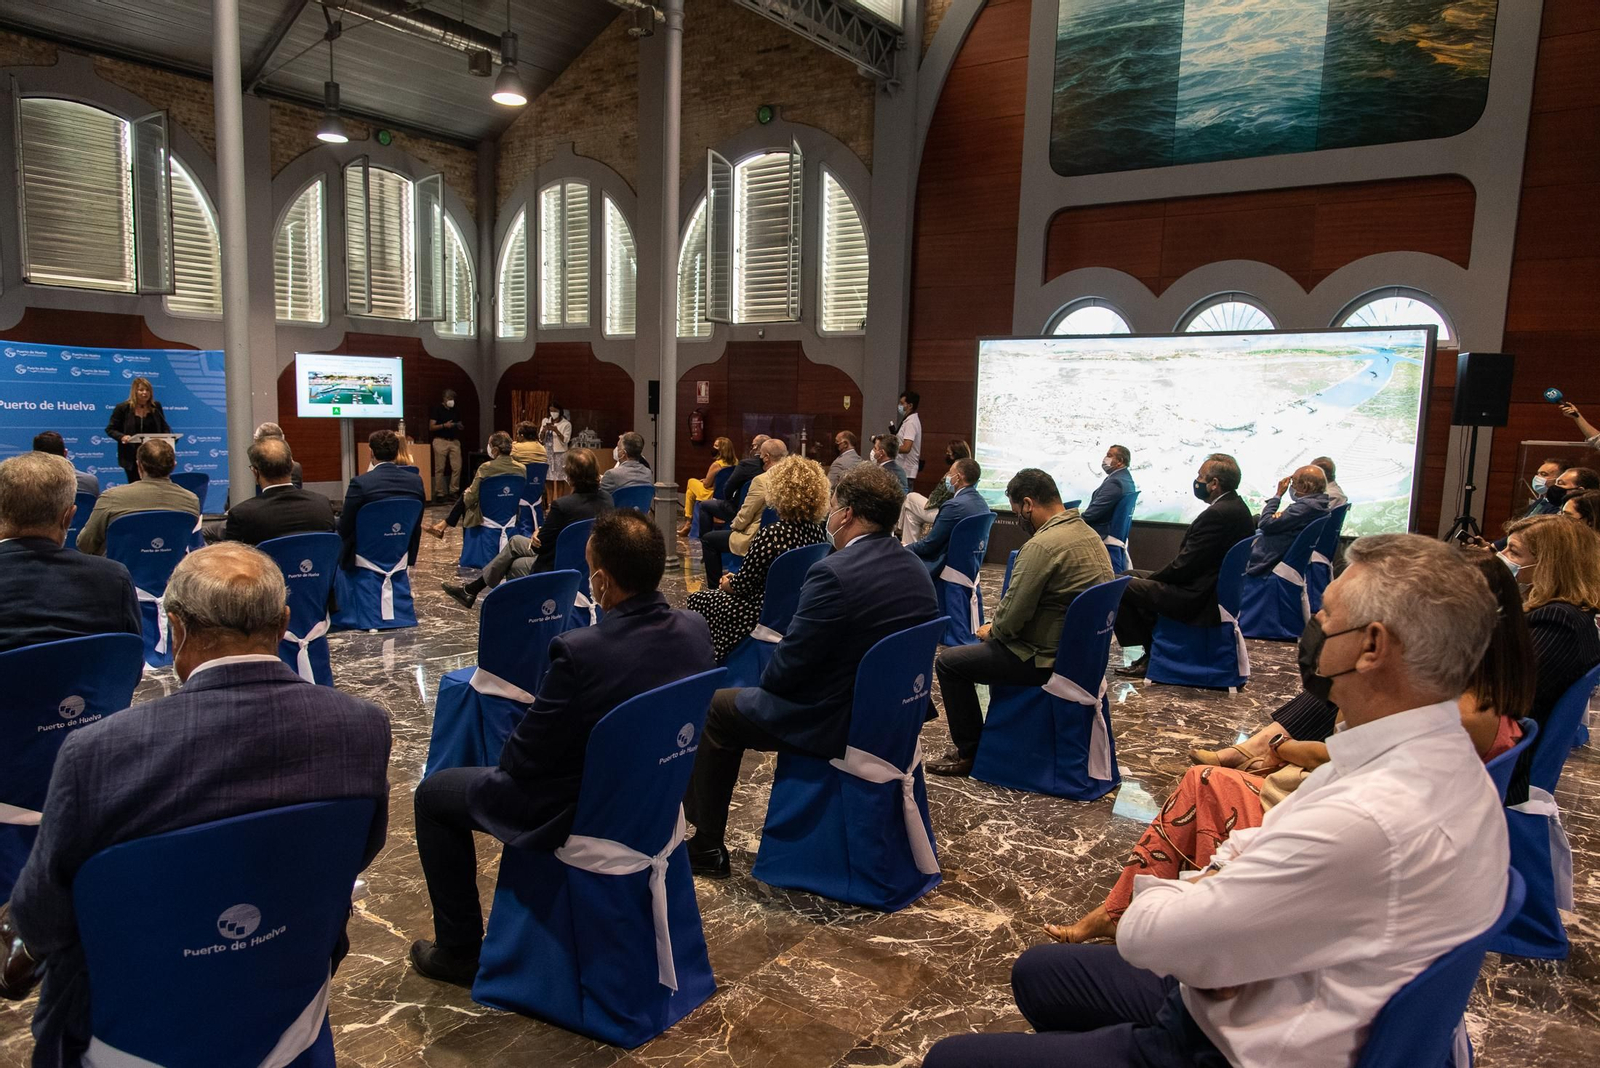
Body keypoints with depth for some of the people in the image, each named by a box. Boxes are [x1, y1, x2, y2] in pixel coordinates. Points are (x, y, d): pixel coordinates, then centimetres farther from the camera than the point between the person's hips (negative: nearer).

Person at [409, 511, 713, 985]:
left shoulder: (580, 651, -32)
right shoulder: (695, 630, -11)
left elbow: (523, 759, -20)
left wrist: (510, 754, 4)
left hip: (577, 814, -7)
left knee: (433, 793, 17)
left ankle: (459, 950, 26)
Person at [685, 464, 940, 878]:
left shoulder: (834, 573, -25)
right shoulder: (917, 570, 1)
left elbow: (789, 663, -20)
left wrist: (767, 682, 3)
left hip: (836, 722, -8)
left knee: (718, 710, 13)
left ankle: (707, 846, 23)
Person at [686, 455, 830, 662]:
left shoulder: (771, 535, -28)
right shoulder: (817, 531, -5)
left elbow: (742, 584, -18)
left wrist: (726, 584, 6)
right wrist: (734, 581, 15)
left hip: (765, 614, -8)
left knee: (697, 599, 17)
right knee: (712, 593, 29)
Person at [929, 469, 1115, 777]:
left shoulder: (1041, 545, -24)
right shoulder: (1089, 534, 6)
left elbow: (1012, 617, -22)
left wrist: (992, 630, 0)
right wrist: (998, 628, 15)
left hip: (1046, 659, -10)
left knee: (948, 662, 1)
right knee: (993, 642, 32)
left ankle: (968, 751, 11)